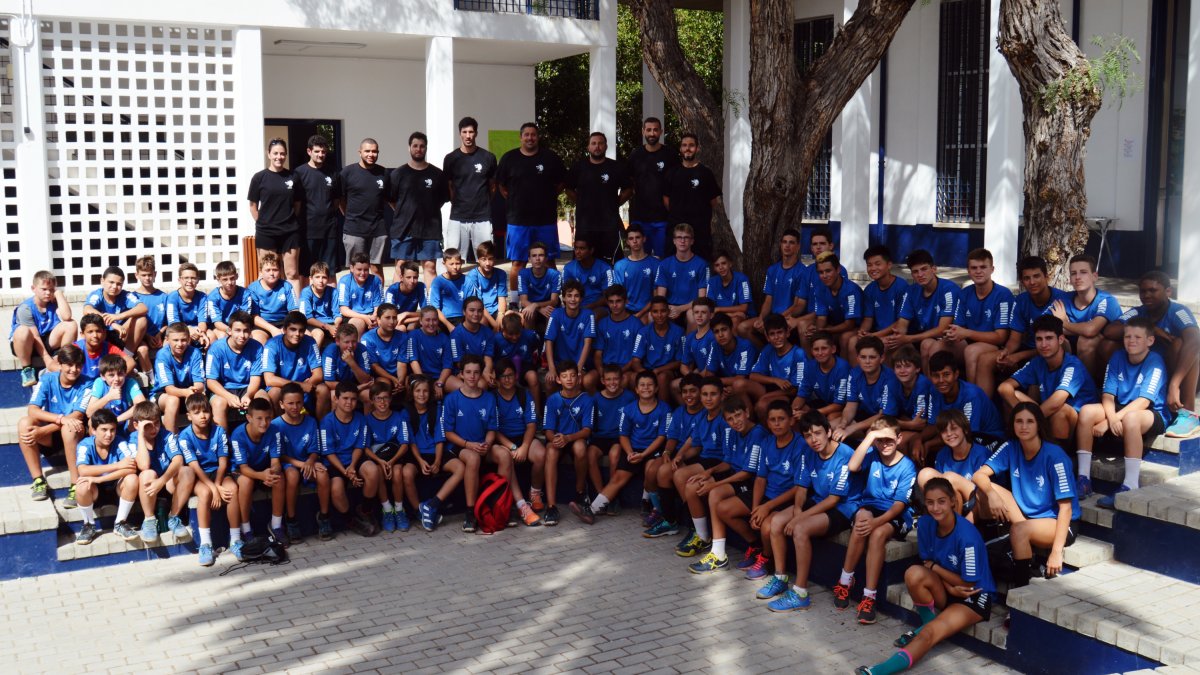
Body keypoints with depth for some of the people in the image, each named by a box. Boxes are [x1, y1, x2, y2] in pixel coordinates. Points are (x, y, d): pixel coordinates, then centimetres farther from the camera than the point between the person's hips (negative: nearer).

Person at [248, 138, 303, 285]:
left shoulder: (292, 177, 4)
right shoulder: (259, 177, -1)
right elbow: (253, 206, 3)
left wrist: (290, 221, 4)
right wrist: (262, 223, -1)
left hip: (290, 232, 1)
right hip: (266, 233, -1)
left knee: (292, 273, 3)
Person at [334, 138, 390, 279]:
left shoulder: (383, 173, 7)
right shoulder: (347, 172, -2)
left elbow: (390, 198, 15)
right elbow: (339, 199, 4)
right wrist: (350, 216, 3)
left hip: (378, 229, 2)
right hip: (354, 230, -2)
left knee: (377, 268, 6)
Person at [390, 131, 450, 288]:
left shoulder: (437, 174, 5)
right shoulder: (398, 173, 3)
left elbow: (444, 199, 12)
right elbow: (391, 199, 7)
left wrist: (429, 211, 6)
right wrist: (404, 213, 3)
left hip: (430, 228, 1)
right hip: (403, 228, 0)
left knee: (430, 266, 2)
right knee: (401, 267, 2)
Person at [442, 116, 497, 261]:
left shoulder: (488, 157, 4)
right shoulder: (451, 159, 3)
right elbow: (447, 187, 12)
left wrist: (483, 202, 10)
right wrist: (457, 203, 6)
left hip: (482, 218, 0)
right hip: (458, 218, 0)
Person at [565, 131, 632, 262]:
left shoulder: (617, 167, 3)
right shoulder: (578, 167, 5)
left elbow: (628, 189, 11)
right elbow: (569, 189, 14)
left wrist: (615, 203, 3)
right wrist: (581, 203, 6)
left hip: (610, 223, -1)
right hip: (584, 223, 1)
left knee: (611, 261, -1)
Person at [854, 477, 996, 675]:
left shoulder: (967, 535, -26)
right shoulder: (925, 524, -8)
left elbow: (968, 584, -18)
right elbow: (927, 564, 1)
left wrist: (934, 567, -10)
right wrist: (951, 588, -15)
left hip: (976, 596, -6)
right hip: (947, 589, 6)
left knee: (930, 633, -29)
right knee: (915, 574, -26)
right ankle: (929, 622, -1)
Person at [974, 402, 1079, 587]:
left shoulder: (1054, 456, -18)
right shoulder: (1011, 448, -3)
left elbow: (1065, 507, -20)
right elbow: (979, 474, -8)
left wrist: (1056, 552, -26)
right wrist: (991, 493, -32)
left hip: (1057, 523, -6)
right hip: (1026, 516, 6)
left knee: (1019, 529, -36)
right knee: (987, 488, -15)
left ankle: (1021, 584, -16)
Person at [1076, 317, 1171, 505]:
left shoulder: (1155, 362, -12)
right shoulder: (1118, 358, 3)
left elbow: (1144, 401, -21)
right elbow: (1108, 394, -4)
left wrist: (1112, 420, -26)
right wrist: (1111, 418, -26)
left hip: (1154, 415, -6)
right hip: (1121, 409, 6)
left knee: (1130, 418, -39)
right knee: (1086, 411, -20)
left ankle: (1130, 486, -36)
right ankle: (1084, 479, -20)